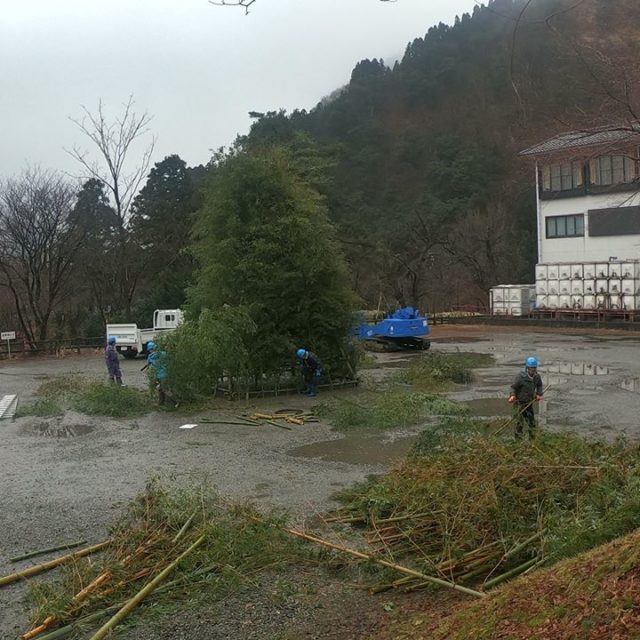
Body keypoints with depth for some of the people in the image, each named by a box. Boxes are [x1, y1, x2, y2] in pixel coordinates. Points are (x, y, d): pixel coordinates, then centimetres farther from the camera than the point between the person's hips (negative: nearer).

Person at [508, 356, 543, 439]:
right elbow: (513, 387, -15)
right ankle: (518, 440, 1)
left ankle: (533, 439, 22)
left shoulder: (537, 376, -1)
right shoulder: (521, 376, -19)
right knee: (520, 423, -8)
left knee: (532, 422, 10)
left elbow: (539, 385, 19)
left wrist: (539, 394, 6)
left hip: (529, 403, 6)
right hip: (519, 402, -6)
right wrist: (512, 395, -32)